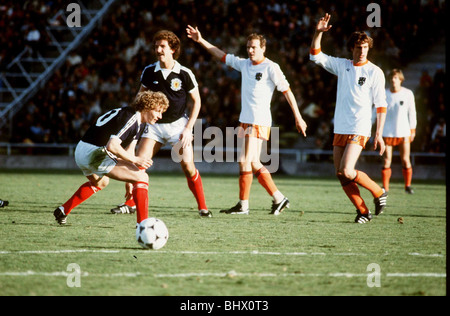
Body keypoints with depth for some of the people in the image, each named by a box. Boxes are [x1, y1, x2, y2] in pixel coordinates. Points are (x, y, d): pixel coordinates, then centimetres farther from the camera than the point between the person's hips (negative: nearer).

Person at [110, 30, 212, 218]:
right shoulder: (149, 72, -2)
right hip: (154, 124, 3)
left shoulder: (184, 74, -10)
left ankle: (202, 207, 0)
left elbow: (197, 101, -1)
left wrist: (188, 128, -8)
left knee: (188, 166, -13)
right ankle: (130, 204, 3)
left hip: (178, 124, -3)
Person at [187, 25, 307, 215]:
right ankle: (278, 198, 16)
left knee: (245, 161, -10)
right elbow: (222, 56, 21)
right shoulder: (244, 64, 12)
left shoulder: (271, 67, -8)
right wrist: (201, 41, 17)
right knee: (253, 164, 8)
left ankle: (243, 205, -4)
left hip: (259, 122, -8)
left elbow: (287, 91, -7)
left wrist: (298, 118, -9)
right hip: (246, 120, 8)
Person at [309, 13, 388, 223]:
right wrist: (318, 33, -6)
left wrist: (379, 133, -9)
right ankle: (363, 211, 10)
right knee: (340, 174, 1)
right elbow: (316, 56, 9)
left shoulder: (375, 72, -3)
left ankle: (378, 193, 4)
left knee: (346, 172, -17)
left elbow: (381, 105, -3)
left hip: (359, 130, -6)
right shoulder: (342, 66, 10)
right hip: (340, 128, 6)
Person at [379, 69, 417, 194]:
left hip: (404, 132, 0)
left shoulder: (408, 93, 1)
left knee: (405, 160, -2)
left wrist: (412, 130, 7)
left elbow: (412, 113, 8)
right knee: (386, 161, -5)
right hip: (387, 132, 0)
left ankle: (408, 186, 12)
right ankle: (385, 187, 1)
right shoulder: (384, 94, 1)